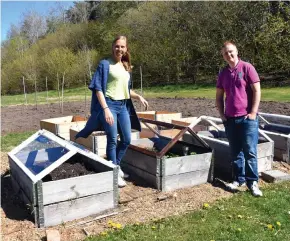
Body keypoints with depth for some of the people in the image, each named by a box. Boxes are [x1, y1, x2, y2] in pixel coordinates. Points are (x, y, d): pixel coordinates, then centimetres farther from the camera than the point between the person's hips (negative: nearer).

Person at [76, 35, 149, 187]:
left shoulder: (126, 67, 14)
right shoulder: (105, 64, -6)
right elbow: (98, 89, -12)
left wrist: (139, 97, 5)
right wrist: (105, 109, -21)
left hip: (123, 106, 7)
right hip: (109, 105, -7)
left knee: (126, 139, 9)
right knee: (112, 140, -3)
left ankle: (116, 166, 30)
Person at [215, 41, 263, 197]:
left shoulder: (247, 68, -3)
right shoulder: (223, 73, 11)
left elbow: (257, 91, -7)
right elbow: (219, 96, 17)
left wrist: (253, 113, -12)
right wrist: (221, 114, 6)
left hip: (247, 117, -4)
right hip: (230, 119, 5)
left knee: (250, 151, -2)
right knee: (235, 152, 10)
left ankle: (252, 182, 8)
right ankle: (239, 179, 21)